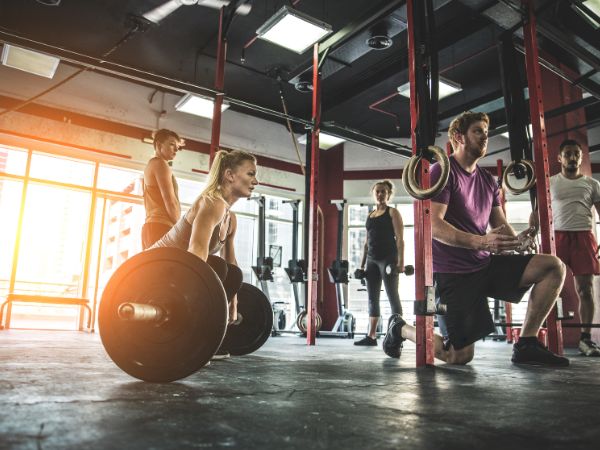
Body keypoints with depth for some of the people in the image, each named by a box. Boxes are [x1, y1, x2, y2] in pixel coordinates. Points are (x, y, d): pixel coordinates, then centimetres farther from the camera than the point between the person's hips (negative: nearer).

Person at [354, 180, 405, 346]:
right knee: (372, 298, 6)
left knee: (393, 297, -4)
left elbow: (400, 238, -8)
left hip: (388, 258, -6)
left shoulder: (392, 212, 1)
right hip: (372, 260, 6)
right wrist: (362, 263, 13)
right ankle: (371, 336, 10)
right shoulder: (370, 215, 18)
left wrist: (401, 261, -18)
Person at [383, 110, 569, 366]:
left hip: (485, 264, 7)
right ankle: (401, 329, 19)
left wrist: (517, 240, -11)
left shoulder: (488, 180, 15)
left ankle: (526, 345, -3)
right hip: (454, 271, -7)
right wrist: (480, 242, -31)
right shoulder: (443, 172, -9)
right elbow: (434, 226, -20)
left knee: (554, 267, -9)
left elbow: (500, 226, 13)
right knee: (460, 357, -7)